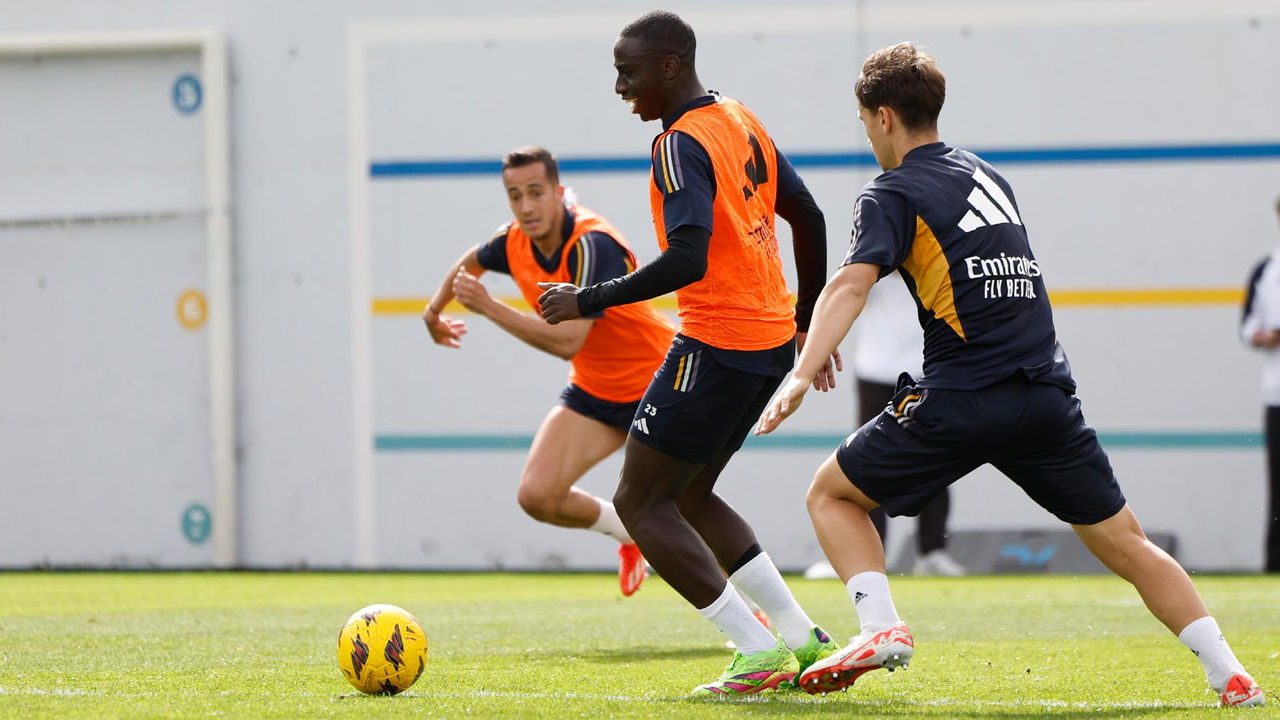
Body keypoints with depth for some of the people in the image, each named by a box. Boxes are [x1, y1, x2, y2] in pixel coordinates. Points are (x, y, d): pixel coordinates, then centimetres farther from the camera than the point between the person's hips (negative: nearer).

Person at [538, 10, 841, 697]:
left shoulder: (680, 145, -16)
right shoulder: (743, 122, 13)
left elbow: (688, 258, -28)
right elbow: (809, 218, 20)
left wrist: (589, 300, -19)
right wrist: (808, 324, 28)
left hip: (717, 345, -10)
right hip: (772, 338, 10)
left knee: (640, 503, -2)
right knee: (689, 495, 21)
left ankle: (758, 653, -6)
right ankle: (803, 638, 16)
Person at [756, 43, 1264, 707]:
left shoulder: (892, 195, -1)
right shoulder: (987, 176, 19)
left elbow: (851, 283, -17)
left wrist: (803, 374, -28)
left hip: (961, 402, -5)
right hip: (1048, 396, 5)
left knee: (830, 494, 12)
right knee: (1126, 546, 11)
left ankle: (880, 627, -7)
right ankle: (1229, 674, 1)